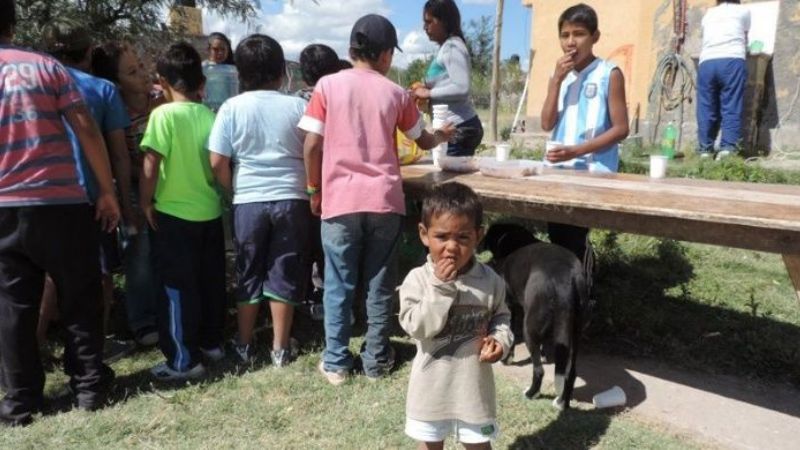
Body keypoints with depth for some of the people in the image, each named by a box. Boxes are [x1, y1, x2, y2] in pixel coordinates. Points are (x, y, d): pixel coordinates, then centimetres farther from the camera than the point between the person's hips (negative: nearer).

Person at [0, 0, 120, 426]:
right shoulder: (45, 66, 1)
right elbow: (86, 129, -6)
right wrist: (107, 190, -2)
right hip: (61, 205, -1)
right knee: (80, 298, 11)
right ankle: (89, 385, 18)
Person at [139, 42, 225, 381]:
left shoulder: (164, 114, -14)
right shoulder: (211, 115, 1)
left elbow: (151, 164, -16)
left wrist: (145, 201, -4)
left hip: (173, 213, -5)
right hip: (210, 211, 5)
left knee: (177, 287, 3)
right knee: (210, 282, 16)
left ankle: (184, 360, 9)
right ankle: (211, 342, 30)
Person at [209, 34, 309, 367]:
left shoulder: (232, 108, -2)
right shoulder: (297, 106, -2)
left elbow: (217, 163, -5)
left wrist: (234, 191, 10)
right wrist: (312, 192, 15)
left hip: (249, 201, 1)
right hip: (291, 199, 0)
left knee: (248, 274, 14)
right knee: (284, 274, 9)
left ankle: (244, 345, 25)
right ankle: (280, 348, 17)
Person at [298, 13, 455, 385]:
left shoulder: (328, 86, 0)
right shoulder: (396, 94, 4)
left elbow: (312, 145, -3)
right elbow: (423, 140, 17)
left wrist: (314, 189, 10)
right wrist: (444, 136, 39)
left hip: (340, 200, -1)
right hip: (384, 201, 1)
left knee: (338, 285, 8)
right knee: (380, 284, 11)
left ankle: (335, 362, 15)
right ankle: (376, 359, 20)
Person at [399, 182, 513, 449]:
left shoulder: (490, 280, -9)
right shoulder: (418, 280, -17)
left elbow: (501, 317, 6)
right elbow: (417, 327, -25)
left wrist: (500, 341, -13)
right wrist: (440, 287, -31)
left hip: (474, 383, 1)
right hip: (433, 385, -1)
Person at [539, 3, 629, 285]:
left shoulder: (609, 74, -4)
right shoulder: (559, 75, 12)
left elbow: (620, 129, -8)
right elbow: (548, 124, 2)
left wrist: (577, 150, -18)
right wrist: (557, 79, -7)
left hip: (593, 171, -5)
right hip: (558, 170, 5)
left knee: (574, 238, -7)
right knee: (557, 237, 8)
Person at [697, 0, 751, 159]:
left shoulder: (708, 14, 27)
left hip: (707, 62, 2)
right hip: (732, 61, -2)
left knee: (707, 109, 4)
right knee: (731, 107, -5)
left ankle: (705, 150, 3)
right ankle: (728, 148, -14)